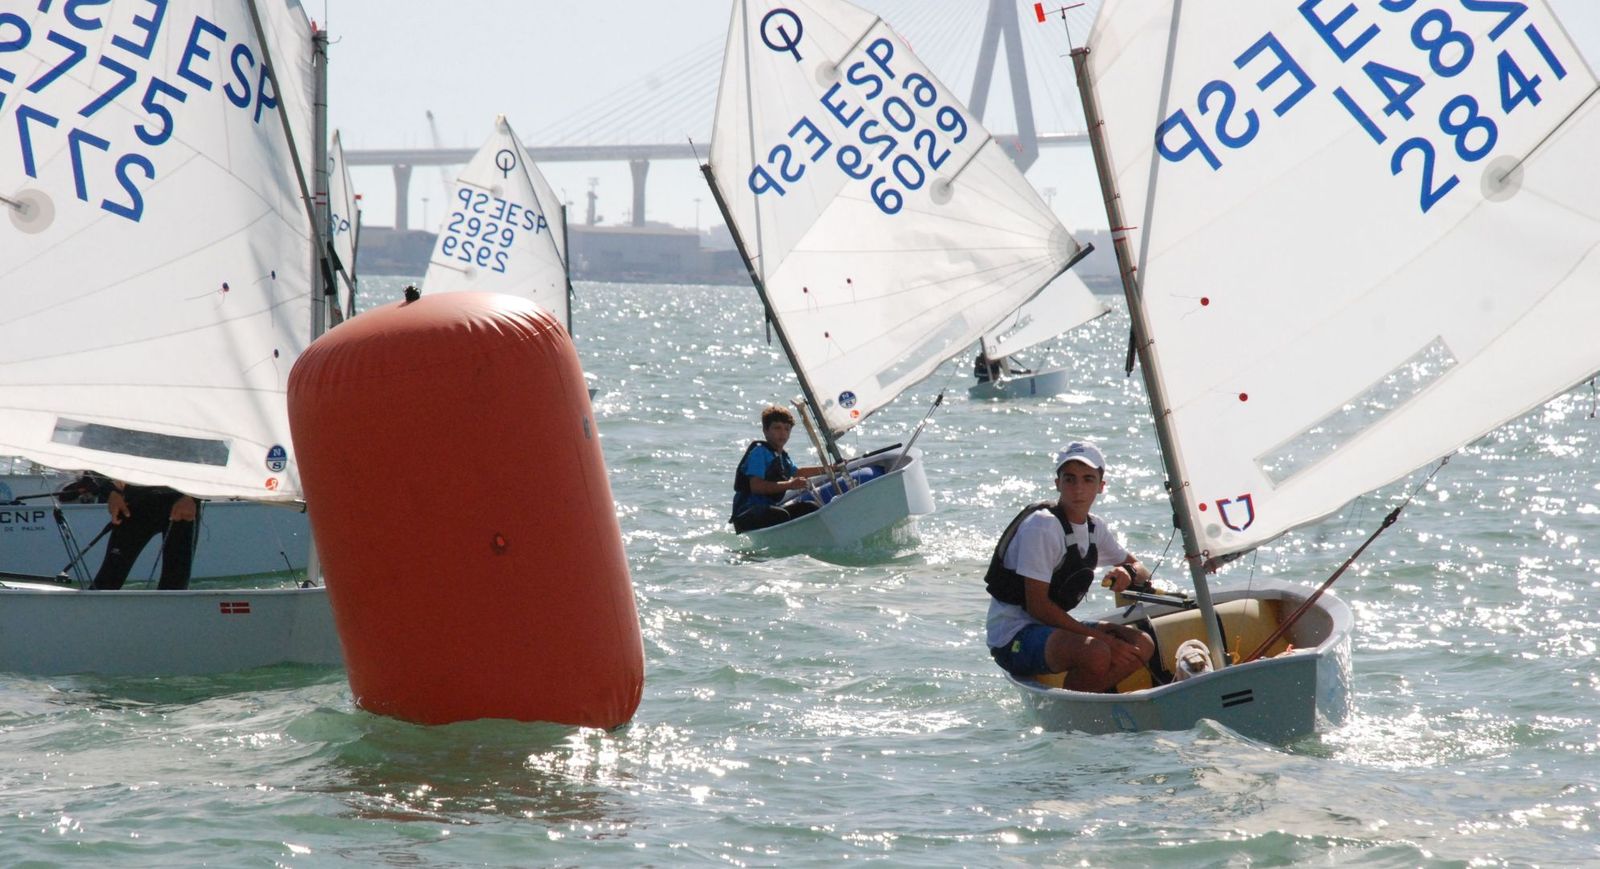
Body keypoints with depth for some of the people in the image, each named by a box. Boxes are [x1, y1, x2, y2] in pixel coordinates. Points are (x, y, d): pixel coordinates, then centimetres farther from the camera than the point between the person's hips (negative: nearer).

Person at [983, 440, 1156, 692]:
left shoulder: (1094, 528, 9)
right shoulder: (1041, 526, -17)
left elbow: (1141, 572, 21)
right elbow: (1037, 605, -19)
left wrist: (1128, 573, -6)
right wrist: (1096, 636, -18)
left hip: (1053, 628, 9)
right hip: (1013, 637, -9)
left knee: (1143, 645, -5)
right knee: (1096, 653, -33)